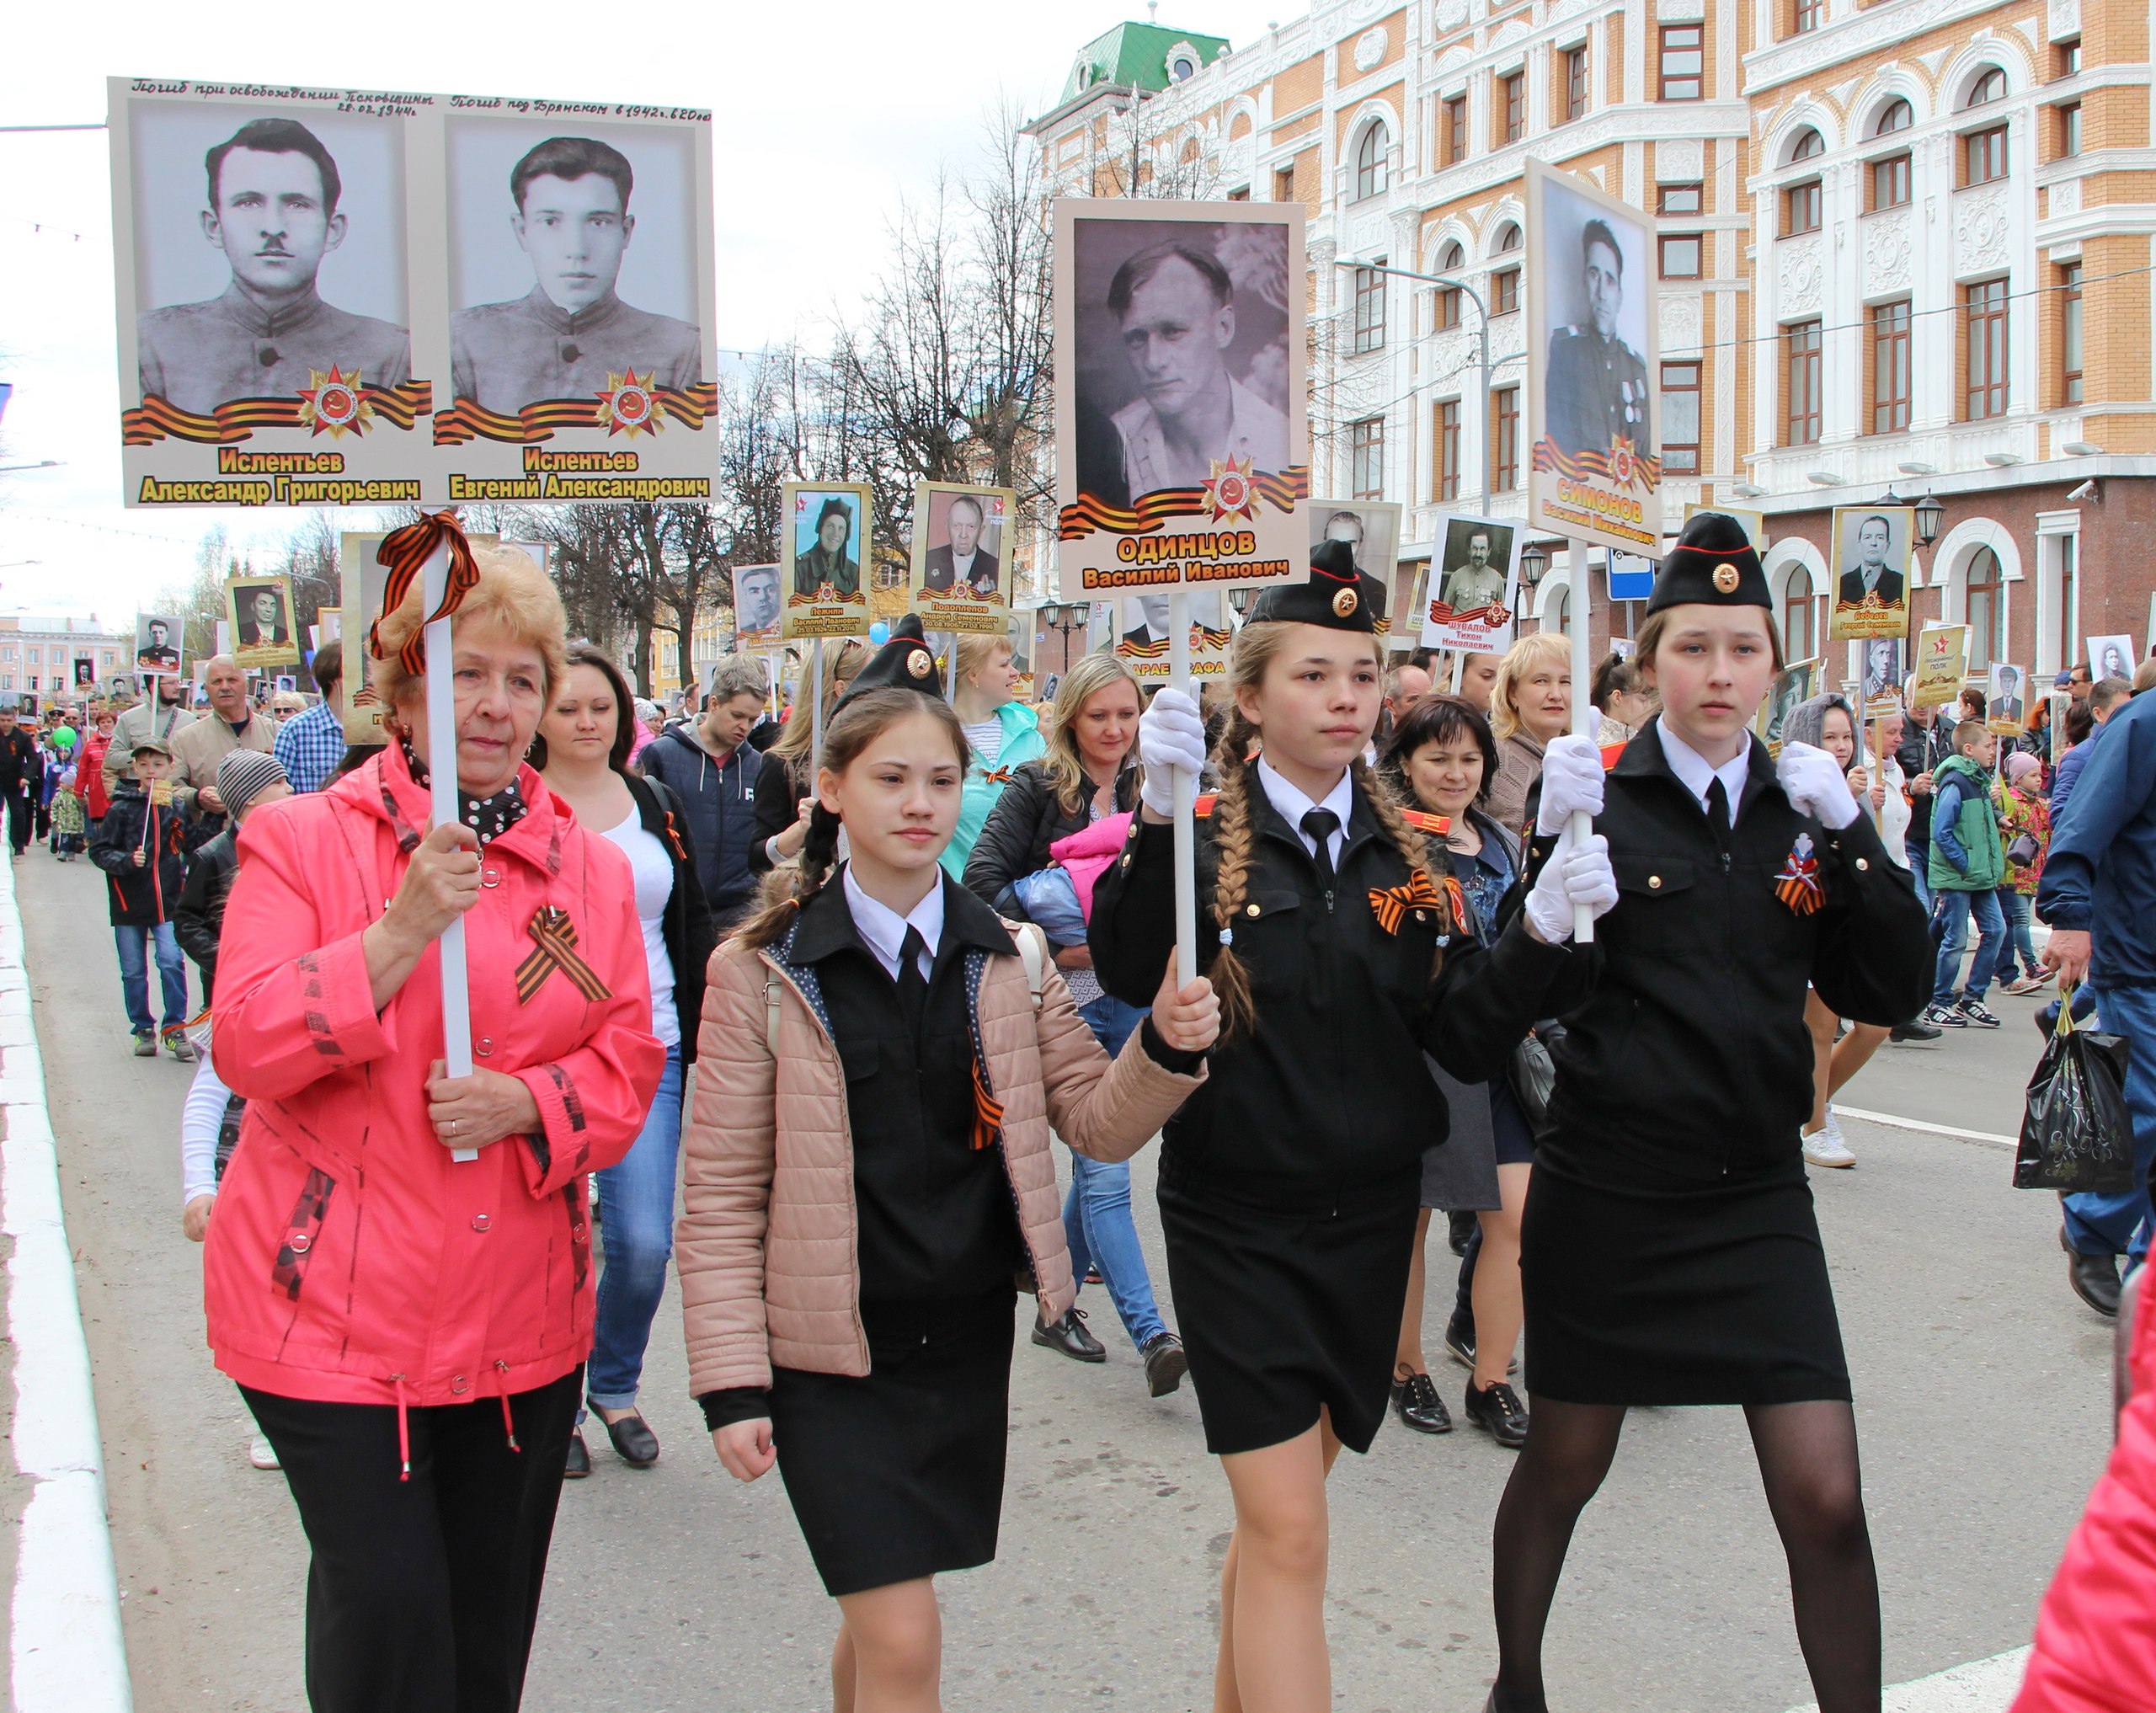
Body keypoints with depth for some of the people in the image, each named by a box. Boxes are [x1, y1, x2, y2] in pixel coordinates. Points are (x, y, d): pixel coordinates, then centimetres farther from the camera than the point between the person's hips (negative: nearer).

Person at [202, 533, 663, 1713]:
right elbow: (245, 1047, -12)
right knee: (386, 1612, -4)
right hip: (333, 1310, -3)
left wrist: (525, 1101, -16)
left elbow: (629, 1062, 4)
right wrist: (403, 928, -22)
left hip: (522, 1321, 4)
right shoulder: (301, 839, -2)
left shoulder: (588, 866, 7)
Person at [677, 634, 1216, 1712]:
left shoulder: (1008, 959, 3)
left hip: (967, 1340, 4)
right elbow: (721, 1196, -6)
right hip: (831, 1351, -4)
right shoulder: (763, 972, -8)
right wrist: (731, 1381, -11)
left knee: (878, 1613, 17)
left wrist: (1165, 1047, -15)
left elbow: (1100, 1122, 5)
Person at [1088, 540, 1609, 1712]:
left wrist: (1541, 931, -17)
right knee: (1289, 1532, -5)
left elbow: (1462, 1037, -2)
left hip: (1368, 1217, 5)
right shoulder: (1201, 838, -8)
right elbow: (1126, 973, -28)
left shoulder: (1403, 852, 5)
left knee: (1278, 1508, 18)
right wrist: (1158, 813, -39)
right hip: (1236, 1222, -4)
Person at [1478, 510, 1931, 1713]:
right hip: (1608, 1192, -2)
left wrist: (1851, 837, -11)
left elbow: (1891, 992, 0)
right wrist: (1558, 846, -25)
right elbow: (1543, 993, -12)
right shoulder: (1599, 796, -6)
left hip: (1756, 1193, 2)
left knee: (1825, 1499, -2)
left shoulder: (1804, 806, 4)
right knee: (1565, 1468, 14)